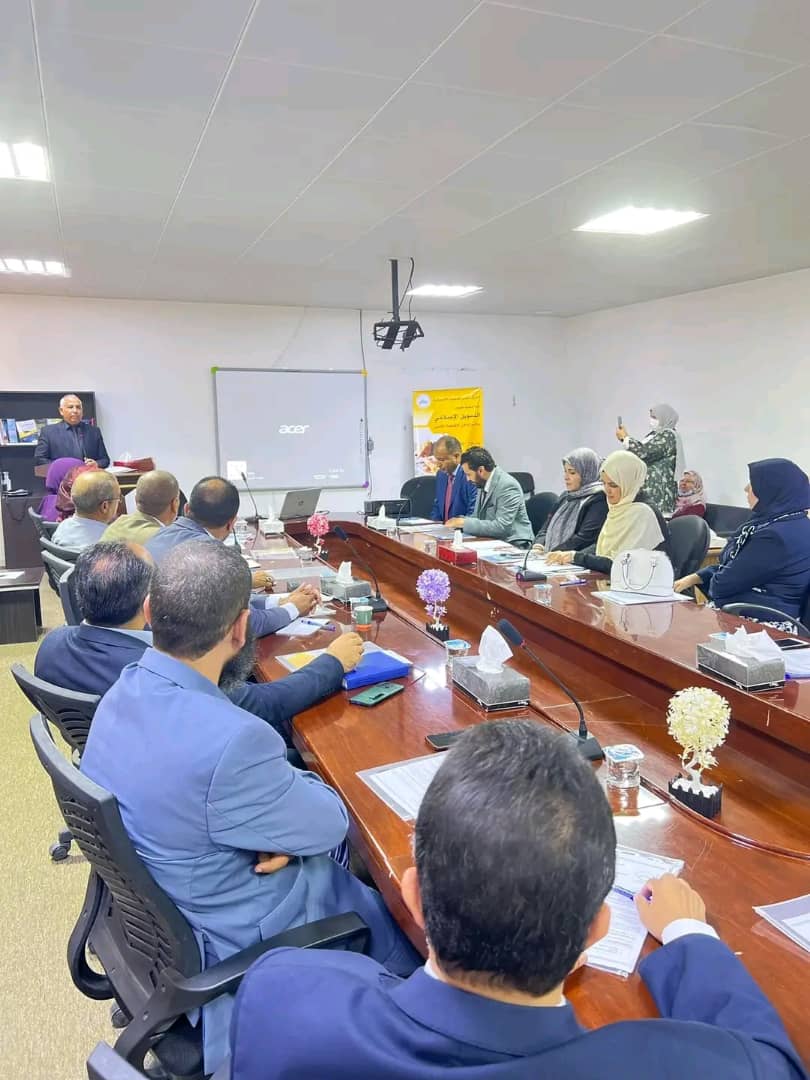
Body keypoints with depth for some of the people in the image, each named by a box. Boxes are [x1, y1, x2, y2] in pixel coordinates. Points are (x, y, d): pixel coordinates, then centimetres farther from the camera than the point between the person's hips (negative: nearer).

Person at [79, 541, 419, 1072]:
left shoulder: (127, 689, -11)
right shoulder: (229, 743, -39)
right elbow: (331, 823, -21)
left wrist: (286, 808, -15)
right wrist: (292, 779, -3)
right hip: (240, 939, -7)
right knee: (408, 922, 16)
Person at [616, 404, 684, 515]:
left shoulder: (668, 435, -10)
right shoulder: (655, 434, 18)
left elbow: (644, 451, -20)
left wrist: (624, 438, -8)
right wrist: (626, 439, 7)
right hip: (648, 487, 9)